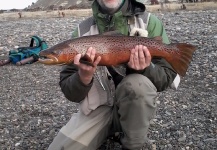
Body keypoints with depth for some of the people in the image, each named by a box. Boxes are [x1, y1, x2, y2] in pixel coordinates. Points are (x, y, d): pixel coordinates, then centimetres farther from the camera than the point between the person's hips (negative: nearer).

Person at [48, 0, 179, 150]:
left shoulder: (149, 22, -6)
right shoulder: (83, 30, -5)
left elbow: (167, 77, -6)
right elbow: (69, 92, -6)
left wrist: (145, 68, -27)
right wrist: (84, 76, -28)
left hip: (136, 105, 0)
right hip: (97, 107, 1)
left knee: (138, 83, -32)